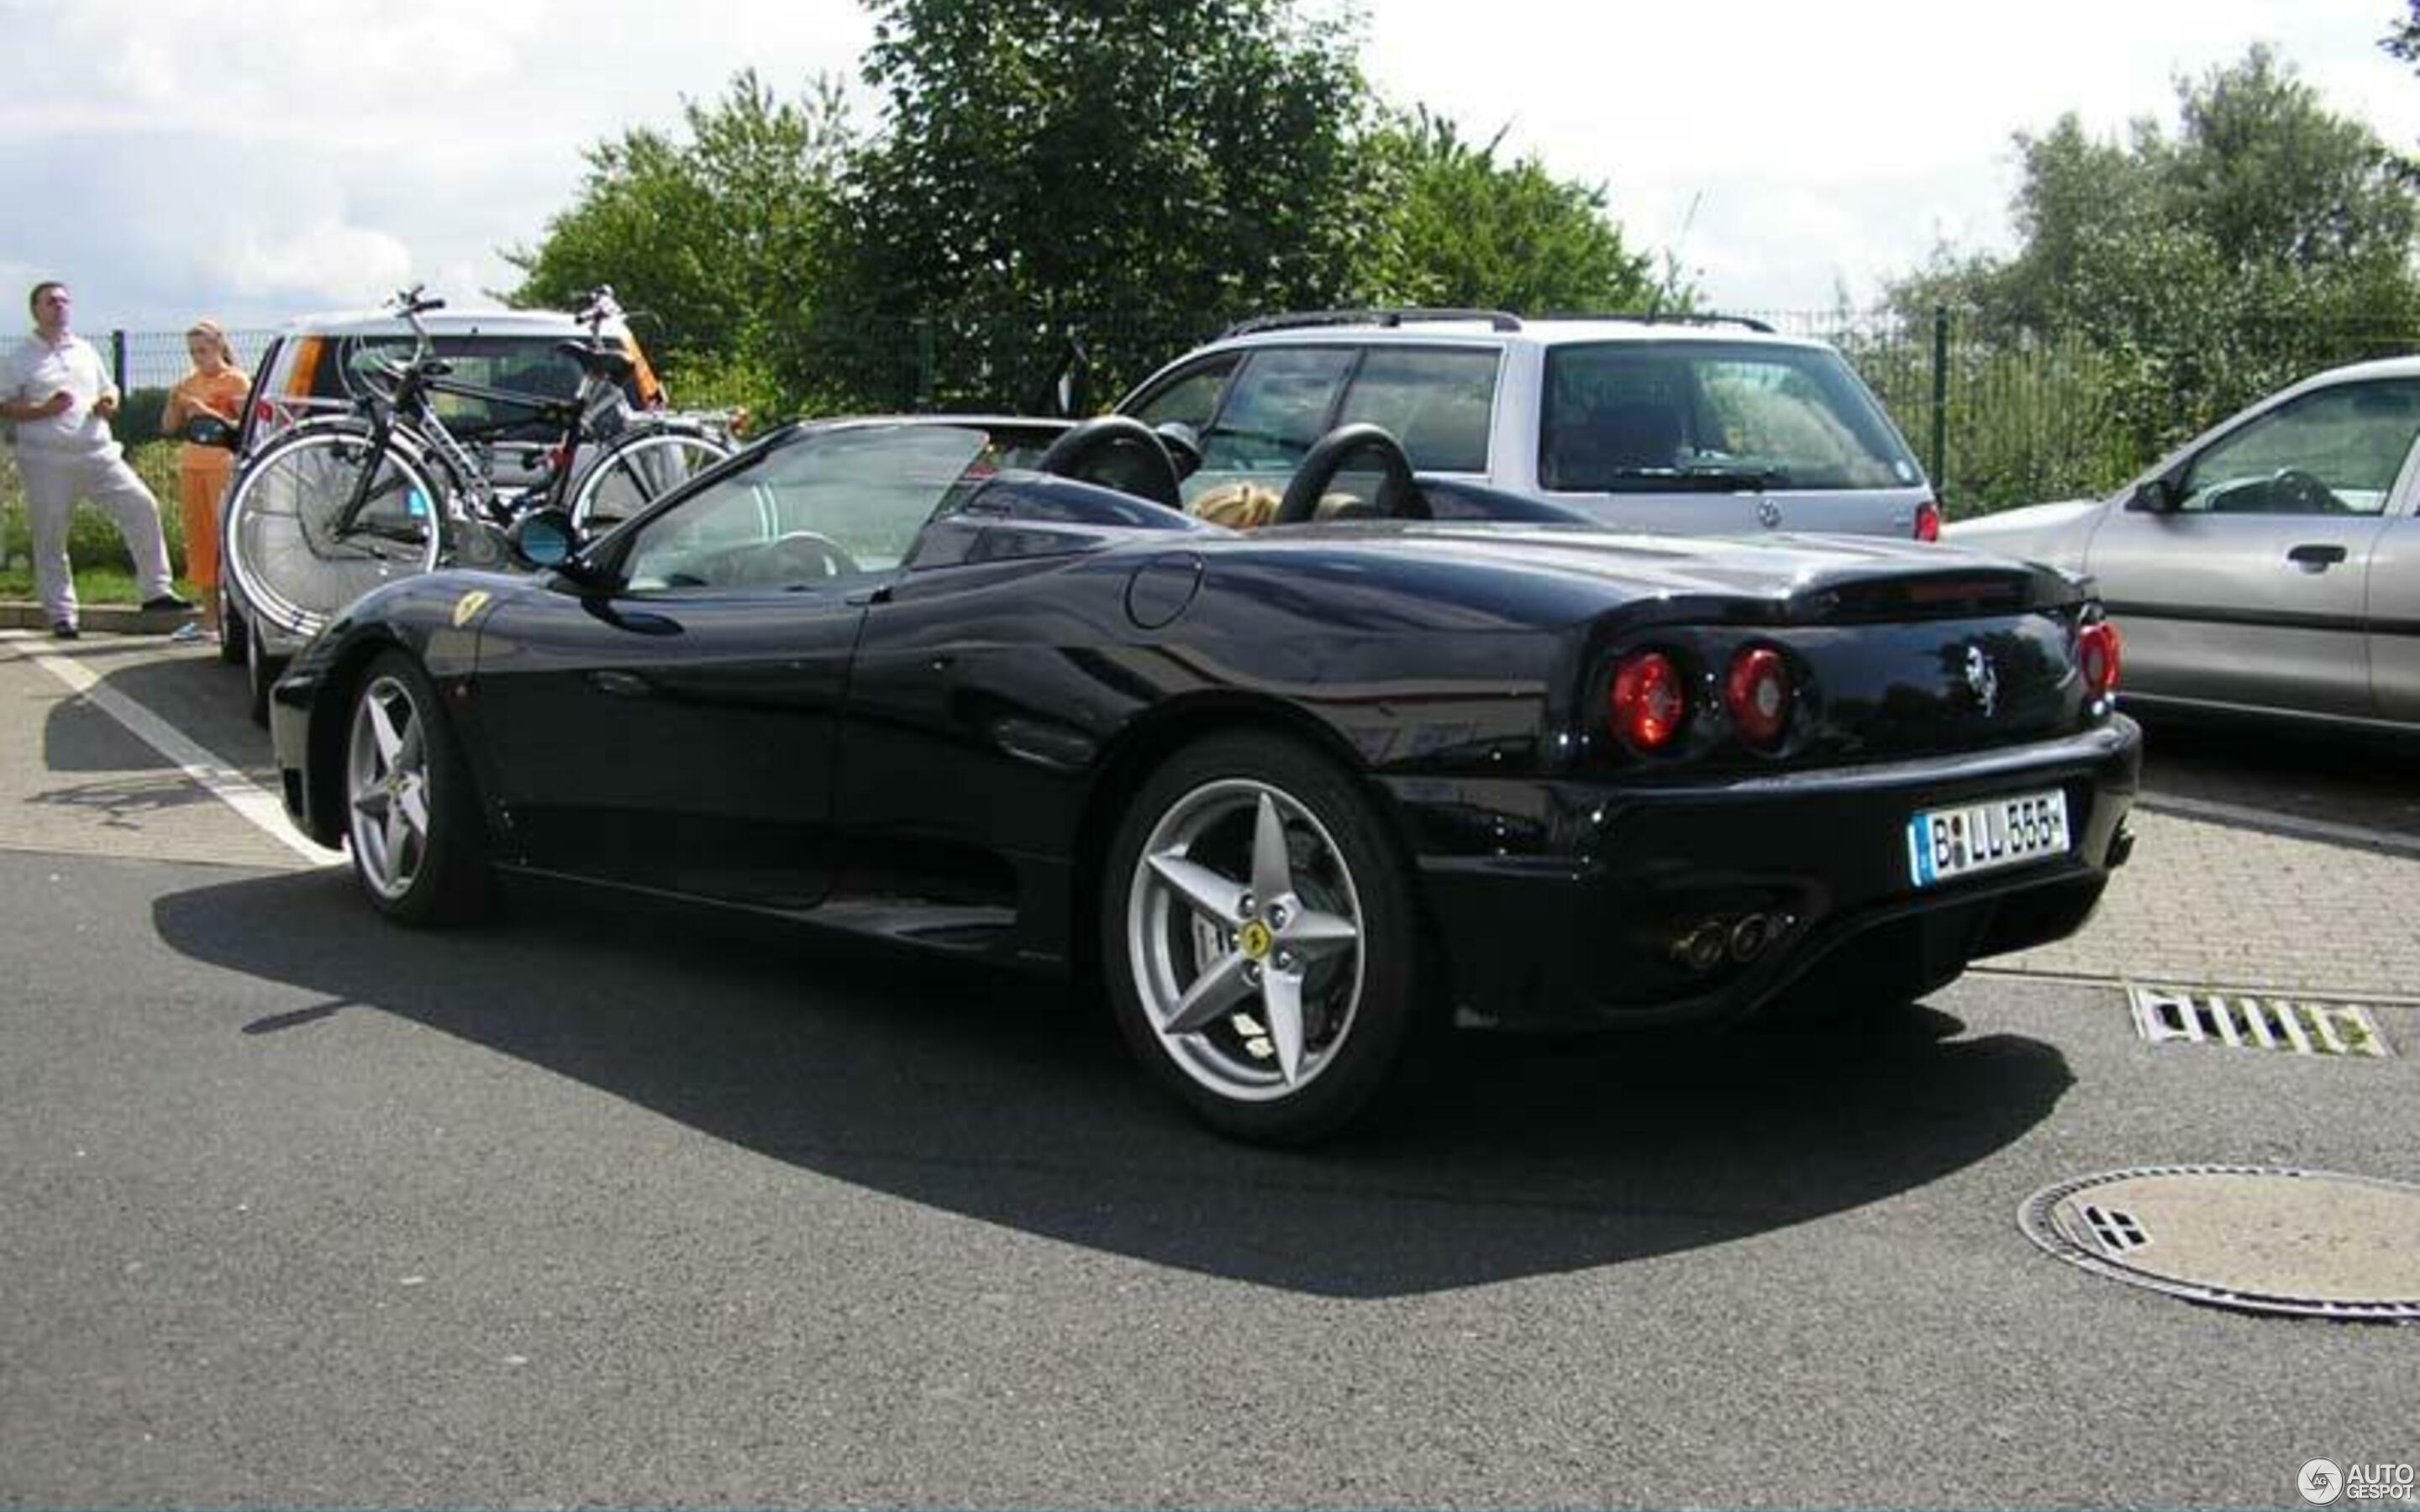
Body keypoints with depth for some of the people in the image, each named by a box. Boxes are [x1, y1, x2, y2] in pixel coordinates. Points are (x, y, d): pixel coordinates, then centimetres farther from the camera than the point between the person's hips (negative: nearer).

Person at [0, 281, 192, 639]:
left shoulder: (85, 350, 16)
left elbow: (108, 388, 26)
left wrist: (108, 404, 4)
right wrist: (44, 410, -15)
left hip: (98, 453, 4)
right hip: (47, 461, -3)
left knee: (142, 507, -8)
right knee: (49, 538, 1)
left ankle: (156, 592, -2)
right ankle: (61, 615, 8)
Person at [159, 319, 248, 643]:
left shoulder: (236, 381, -2)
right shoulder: (190, 382, 16)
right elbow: (169, 428, 15)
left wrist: (208, 413, -21)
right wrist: (173, 403, -3)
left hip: (223, 466, -6)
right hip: (191, 466, 6)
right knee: (198, 541, 4)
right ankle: (209, 614, 7)